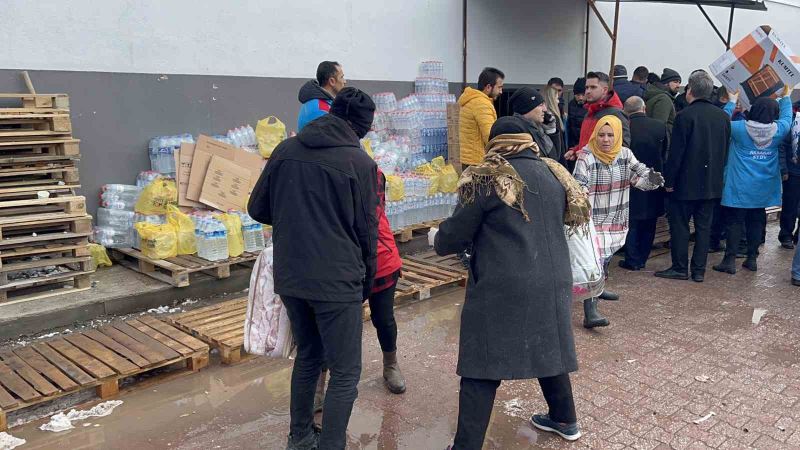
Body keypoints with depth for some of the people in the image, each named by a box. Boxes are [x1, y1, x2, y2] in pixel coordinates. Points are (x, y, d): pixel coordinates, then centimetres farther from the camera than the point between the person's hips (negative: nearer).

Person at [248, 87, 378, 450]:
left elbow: (257, 209, 8)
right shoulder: (361, 163, -9)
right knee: (345, 373, 6)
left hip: (289, 277, 6)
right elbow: (367, 233, -4)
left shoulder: (286, 150, 3)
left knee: (307, 355, 24)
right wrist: (366, 284, 10)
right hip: (338, 281, -6)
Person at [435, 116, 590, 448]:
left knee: (481, 368, 1)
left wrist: (438, 240, 17)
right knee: (548, 350, 24)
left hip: (503, 289, -6)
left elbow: (458, 233, -4)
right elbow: (575, 215, 24)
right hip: (551, 283, 6)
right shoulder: (554, 174, 9)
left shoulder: (487, 178, -8)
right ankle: (565, 420, 41)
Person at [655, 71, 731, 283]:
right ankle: (699, 270, 15)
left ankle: (680, 268, 9)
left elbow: (675, 153, -15)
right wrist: (717, 174, 19)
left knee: (679, 225, 5)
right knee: (704, 226, 10)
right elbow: (726, 151, 11)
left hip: (686, 182, -6)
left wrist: (669, 180, -9)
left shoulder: (685, 116, -14)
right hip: (712, 183, 6)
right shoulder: (723, 116, 6)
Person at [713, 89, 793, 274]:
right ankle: (752, 258, 17)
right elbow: (787, 116, 17)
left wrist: (732, 102, 15)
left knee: (735, 221, -1)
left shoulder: (740, 128, -12)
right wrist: (786, 97, 31)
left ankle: (730, 260, -4)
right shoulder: (779, 131, -4)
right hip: (764, 188, 3)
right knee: (757, 221, 11)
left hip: (739, 187, -3)